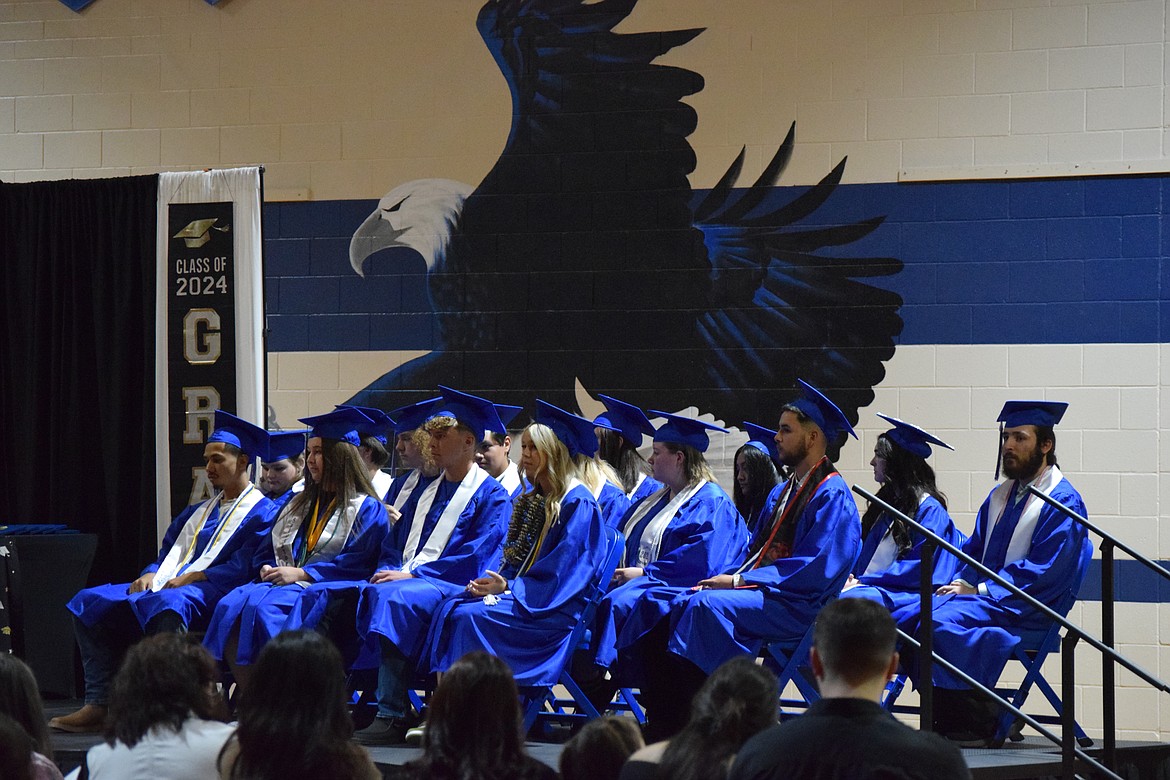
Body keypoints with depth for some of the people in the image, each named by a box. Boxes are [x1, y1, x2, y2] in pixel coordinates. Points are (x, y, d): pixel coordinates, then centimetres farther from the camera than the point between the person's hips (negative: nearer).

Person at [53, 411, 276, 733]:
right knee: (89, 602, -4)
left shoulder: (261, 512, 1)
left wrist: (192, 577, -17)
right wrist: (151, 574, 3)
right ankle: (99, 704, -14)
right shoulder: (199, 511, 27)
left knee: (167, 602, -42)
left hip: (209, 592, -9)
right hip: (164, 586, 9)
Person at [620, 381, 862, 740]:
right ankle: (665, 728, -14)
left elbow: (815, 571, -19)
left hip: (795, 603, -10)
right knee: (659, 603, -5)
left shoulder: (832, 495, -9)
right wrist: (724, 577, 1)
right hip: (762, 589, 10)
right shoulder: (788, 490, 21)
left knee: (705, 605, -33)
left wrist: (739, 580, -18)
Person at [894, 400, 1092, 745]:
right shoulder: (1000, 496, 19)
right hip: (987, 595, 8)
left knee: (943, 622, -31)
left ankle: (978, 725, -21)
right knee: (904, 619, -14)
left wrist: (979, 590, -17)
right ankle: (946, 718, -12)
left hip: (1026, 608, -8)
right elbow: (974, 549, 21)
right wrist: (961, 583, -2)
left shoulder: (1064, 503, -7)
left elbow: (1043, 573, -14)